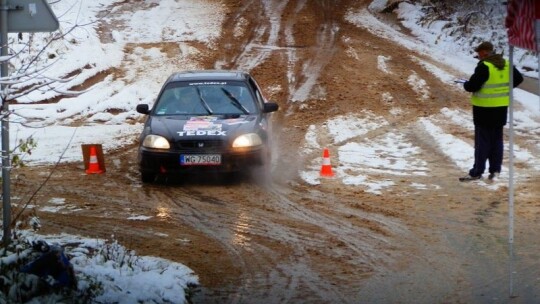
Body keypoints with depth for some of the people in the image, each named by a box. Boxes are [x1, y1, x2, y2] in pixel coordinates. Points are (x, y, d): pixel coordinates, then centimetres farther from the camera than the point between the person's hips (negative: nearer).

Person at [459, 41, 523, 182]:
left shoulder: (484, 66, -19)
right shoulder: (506, 64, 5)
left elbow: (472, 85, -21)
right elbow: (518, 78, 16)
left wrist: (466, 85, 1)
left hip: (485, 109, -7)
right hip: (501, 108, 7)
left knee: (482, 140, -1)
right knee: (497, 139, 13)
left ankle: (477, 172, 1)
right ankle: (495, 170, 13)